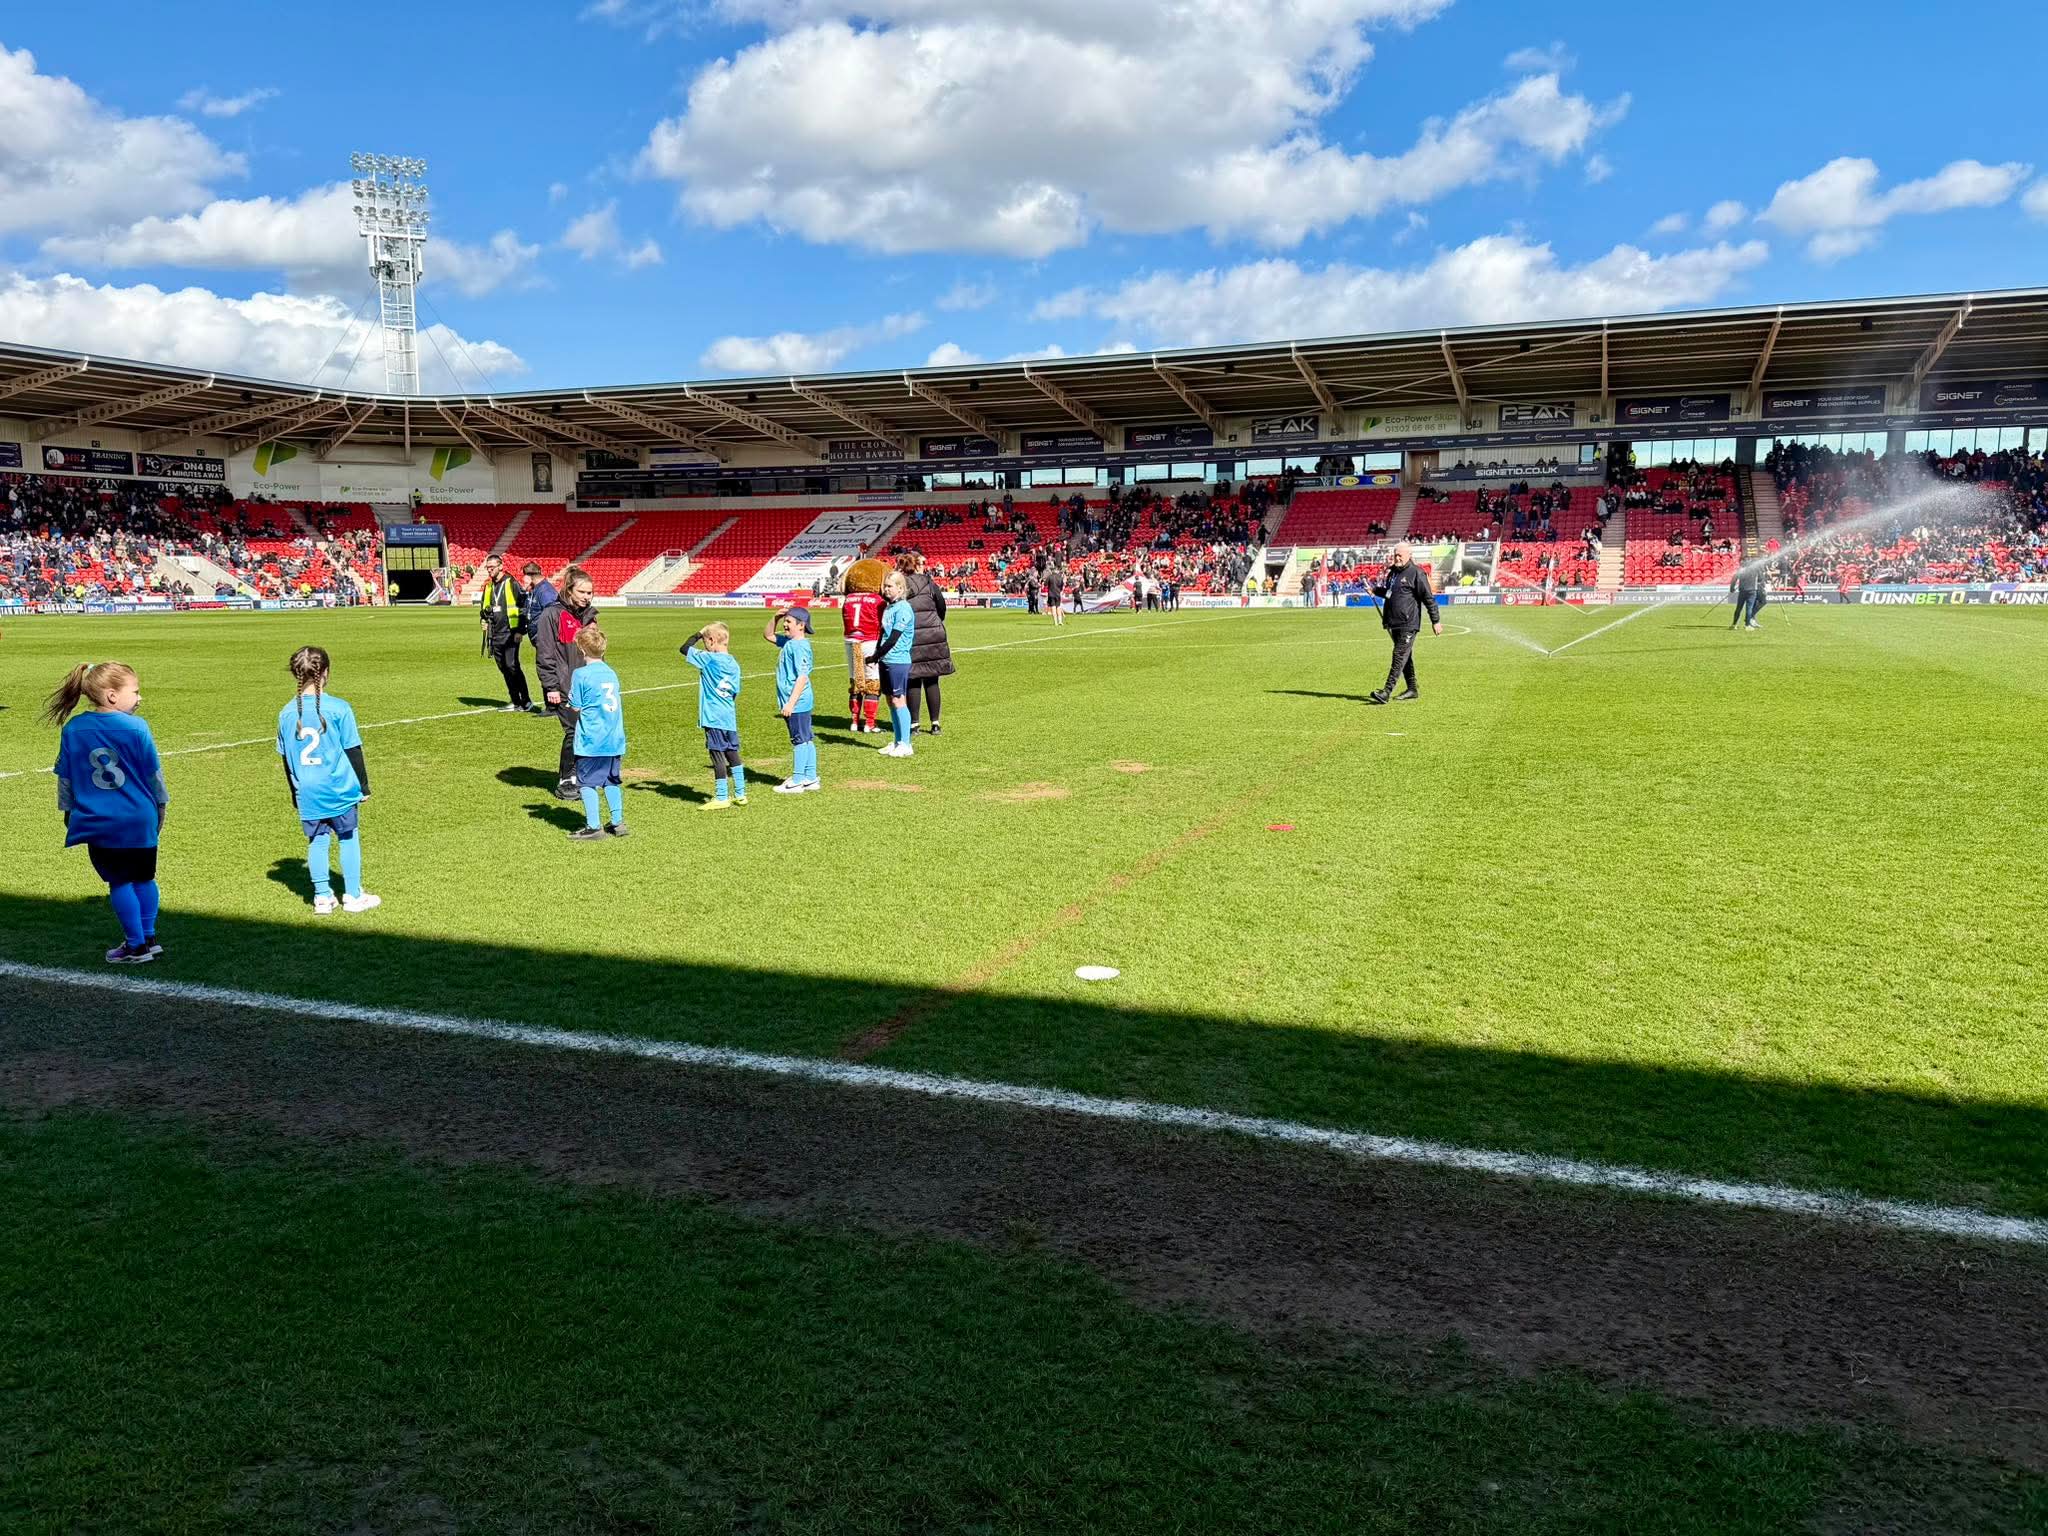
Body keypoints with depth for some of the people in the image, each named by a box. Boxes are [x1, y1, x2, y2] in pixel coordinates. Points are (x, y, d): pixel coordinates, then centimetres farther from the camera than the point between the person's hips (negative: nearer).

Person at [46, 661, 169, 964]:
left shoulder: (73, 730, -1)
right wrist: (161, 805, 14)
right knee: (143, 878, 15)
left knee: (119, 883, 9)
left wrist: (68, 810, 21)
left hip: (97, 822, 1)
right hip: (139, 819, -1)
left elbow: (64, 778, 7)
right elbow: (154, 774, -1)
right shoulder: (136, 728, -9)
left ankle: (136, 946, 12)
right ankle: (148, 938, 23)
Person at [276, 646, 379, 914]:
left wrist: (295, 793, 20)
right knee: (348, 839, 9)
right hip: (340, 790, -3)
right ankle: (353, 896, 15)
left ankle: (322, 897, 16)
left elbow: (286, 758, 9)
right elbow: (353, 751, -7)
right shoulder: (339, 708, -12)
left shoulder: (287, 713, 0)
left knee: (317, 841, 12)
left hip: (307, 793, 3)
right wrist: (364, 786, 3)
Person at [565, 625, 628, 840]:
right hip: (615, 739, 6)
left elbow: (575, 708, -7)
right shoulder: (612, 673, 10)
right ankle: (618, 823, 17)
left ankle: (593, 827, 1)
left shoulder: (581, 674, -9)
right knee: (611, 781, 15)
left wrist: (569, 705, 15)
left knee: (586, 782, 2)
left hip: (591, 741, -6)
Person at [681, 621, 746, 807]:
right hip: (730, 718, 7)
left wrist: (699, 633, 7)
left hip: (713, 718, -7)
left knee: (717, 755, -3)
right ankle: (740, 794, 18)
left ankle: (720, 798, -1)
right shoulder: (734, 665, 8)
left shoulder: (708, 659, -11)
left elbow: (685, 648, -3)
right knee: (732, 754, 13)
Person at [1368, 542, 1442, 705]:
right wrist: (1375, 590, 11)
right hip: (1394, 623, 9)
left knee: (1399, 656, -11)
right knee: (1405, 657, 15)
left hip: (1408, 624, -8)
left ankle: (1387, 692, -17)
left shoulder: (1416, 573, -10)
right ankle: (1412, 690, 24)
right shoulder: (1392, 571, 15)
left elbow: (1429, 598, -9)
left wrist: (1435, 621, -9)